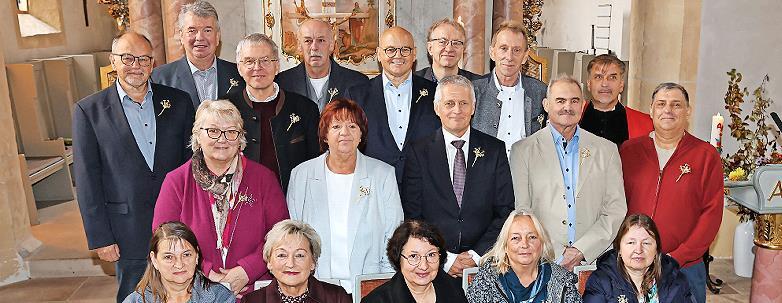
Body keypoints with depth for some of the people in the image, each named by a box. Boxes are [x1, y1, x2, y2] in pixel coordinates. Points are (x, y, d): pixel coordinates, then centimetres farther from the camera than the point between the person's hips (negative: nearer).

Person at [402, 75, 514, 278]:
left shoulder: (495, 149, 8)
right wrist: (444, 259, -8)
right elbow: (412, 216, 1)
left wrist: (477, 255, -5)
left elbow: (505, 211, 6)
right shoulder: (419, 153, 4)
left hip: (483, 262, 1)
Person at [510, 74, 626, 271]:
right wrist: (557, 256, -7)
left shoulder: (606, 150, 13)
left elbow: (616, 210, 8)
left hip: (594, 260, 2)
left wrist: (582, 250, -5)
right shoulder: (523, 150, 7)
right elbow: (521, 211, 1)